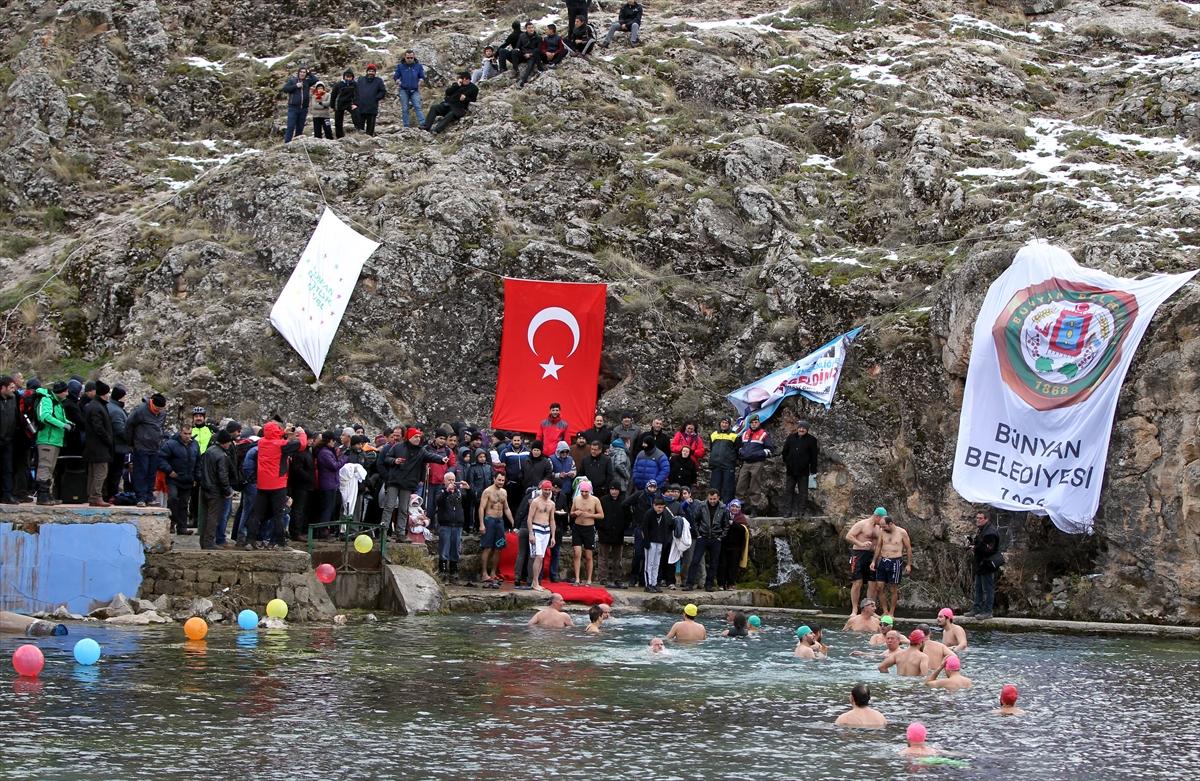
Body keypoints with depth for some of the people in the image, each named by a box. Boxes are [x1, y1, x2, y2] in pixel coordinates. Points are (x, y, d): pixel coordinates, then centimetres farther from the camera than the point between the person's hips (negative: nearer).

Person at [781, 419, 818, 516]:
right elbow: (785, 452, 14)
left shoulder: (811, 440, -2)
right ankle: (787, 510, 9)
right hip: (791, 470, 3)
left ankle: (801, 510, 8)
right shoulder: (791, 437, 5)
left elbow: (814, 456, -2)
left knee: (803, 491, 3)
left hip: (803, 471, -3)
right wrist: (785, 464, 11)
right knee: (788, 490, 5)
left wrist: (813, 470, -5)